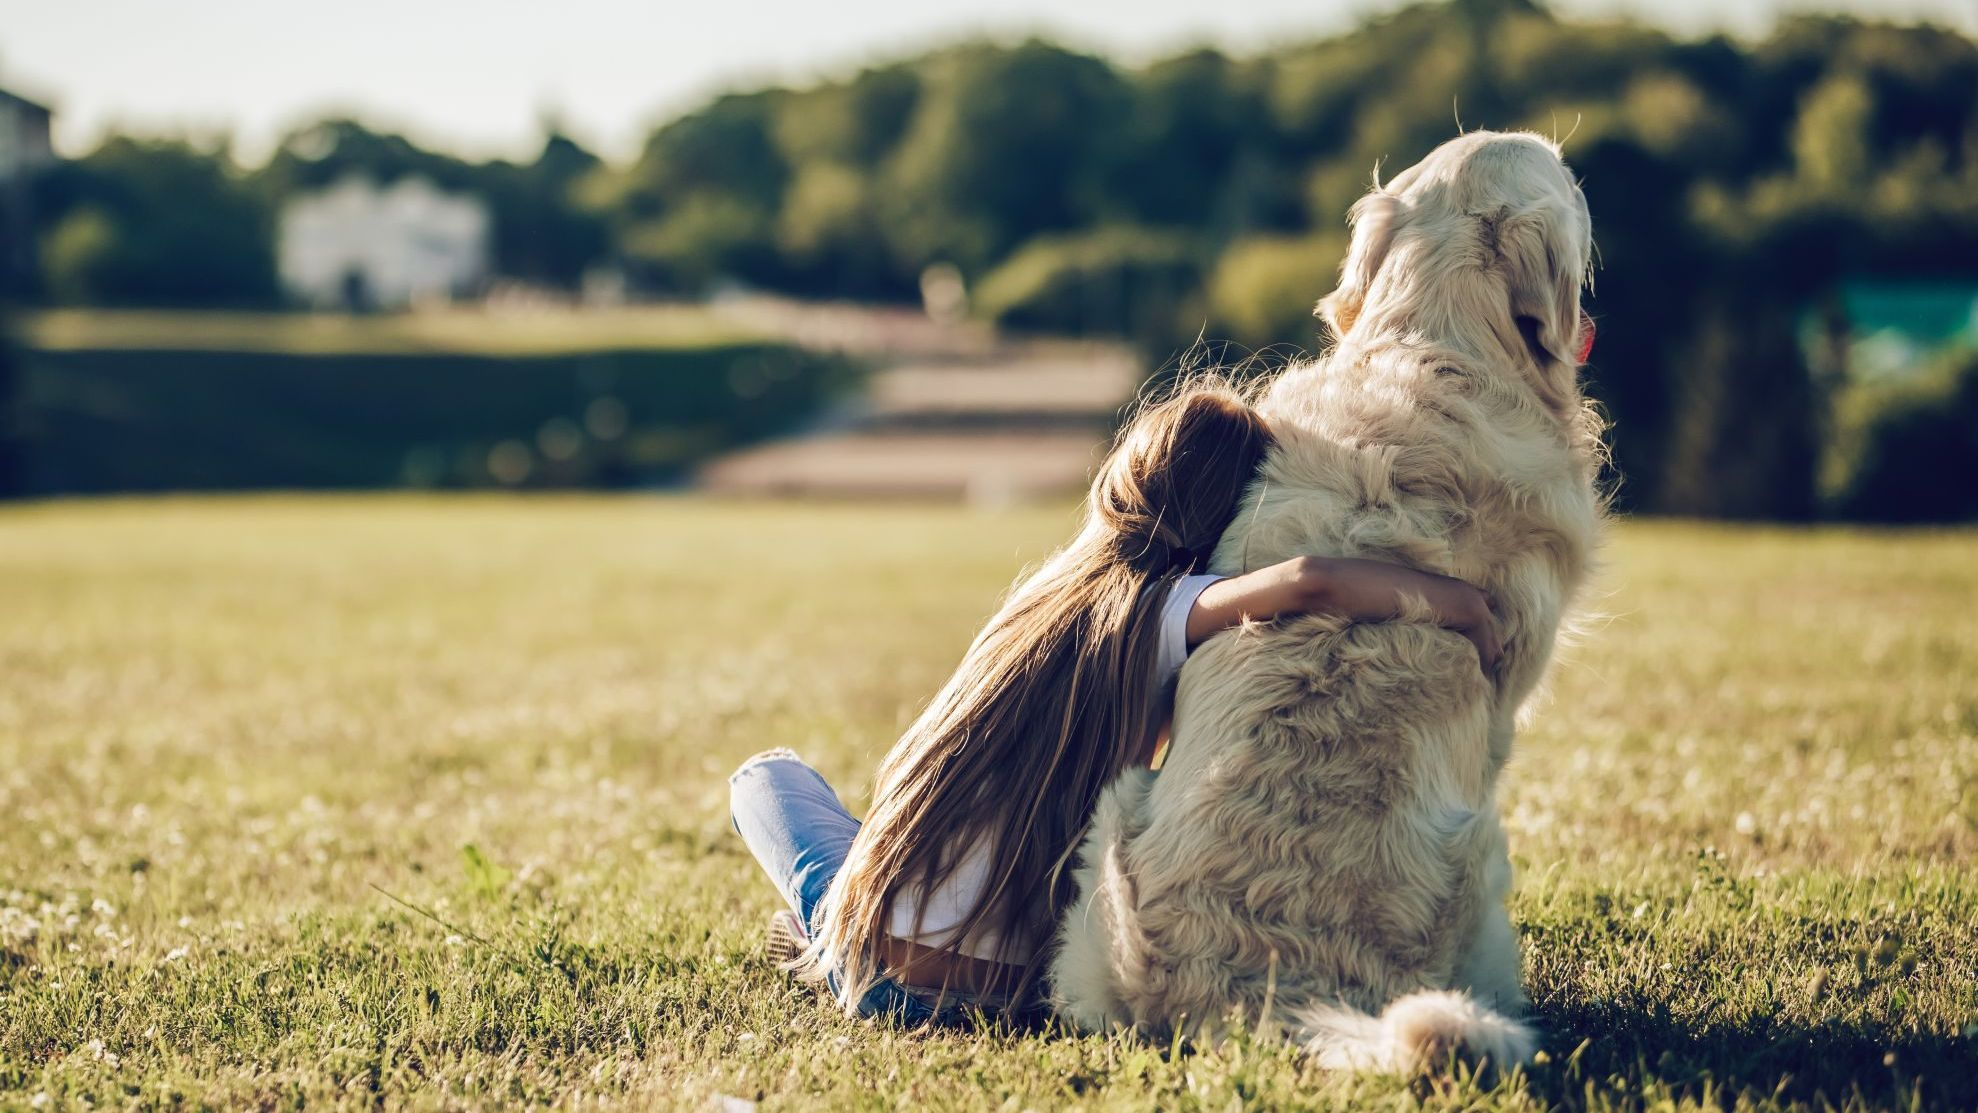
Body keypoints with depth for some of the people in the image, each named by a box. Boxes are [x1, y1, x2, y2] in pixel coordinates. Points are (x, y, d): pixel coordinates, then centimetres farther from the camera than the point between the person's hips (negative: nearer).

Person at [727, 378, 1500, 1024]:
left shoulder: (1054, 582, 3)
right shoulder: (1163, 609, -13)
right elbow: (1310, 583, -31)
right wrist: (1465, 606, -20)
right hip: (1007, 983, -4)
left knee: (766, 774, 34)